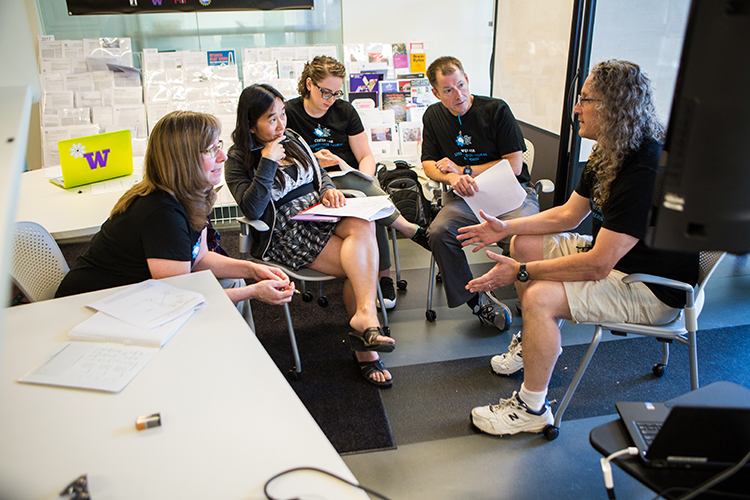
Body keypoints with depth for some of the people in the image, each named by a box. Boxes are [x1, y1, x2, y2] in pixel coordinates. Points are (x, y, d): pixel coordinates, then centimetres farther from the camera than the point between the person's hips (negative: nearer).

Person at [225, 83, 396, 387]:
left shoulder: (292, 138, 15)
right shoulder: (239, 159, -2)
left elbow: (319, 175, 24)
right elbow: (251, 209, -16)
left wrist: (328, 189, 1)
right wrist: (268, 163, -18)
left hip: (318, 212, 5)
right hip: (285, 231, -5)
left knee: (363, 225, -29)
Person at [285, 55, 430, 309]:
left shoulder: (345, 110, 12)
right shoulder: (289, 113, 2)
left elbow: (366, 157, 10)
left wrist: (364, 181, -10)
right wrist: (312, 161, -16)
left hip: (353, 181, 4)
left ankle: (383, 274, -29)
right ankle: (413, 231, -27)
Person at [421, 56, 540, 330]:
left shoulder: (496, 109, -5)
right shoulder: (433, 116, 9)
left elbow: (513, 165, -8)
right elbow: (429, 164, 10)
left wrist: (464, 171, -6)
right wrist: (452, 178, -13)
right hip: (469, 196, 3)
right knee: (438, 232, -27)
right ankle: (477, 300, -12)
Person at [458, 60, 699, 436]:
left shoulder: (645, 172, -31)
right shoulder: (608, 154, 1)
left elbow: (597, 265, -32)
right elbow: (568, 214, 11)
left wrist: (522, 272, -24)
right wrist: (505, 228, 3)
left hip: (653, 288, -10)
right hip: (613, 253, 10)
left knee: (540, 297, -28)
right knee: (524, 243, 8)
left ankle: (532, 407, -7)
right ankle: (538, 341, 25)